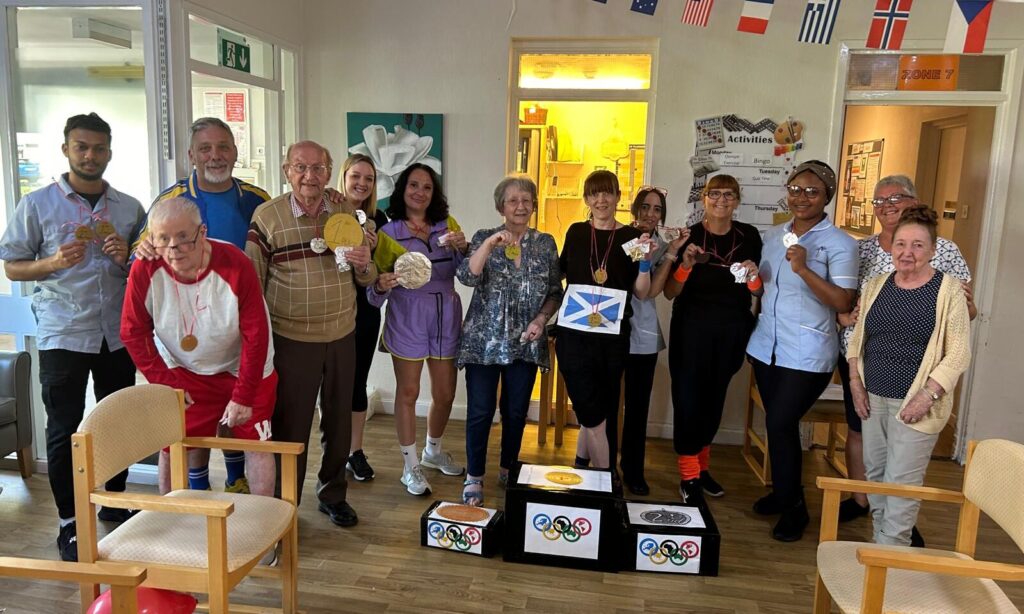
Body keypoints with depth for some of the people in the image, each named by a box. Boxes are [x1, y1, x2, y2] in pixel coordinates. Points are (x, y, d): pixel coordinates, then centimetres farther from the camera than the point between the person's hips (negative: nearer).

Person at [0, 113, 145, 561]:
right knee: (64, 430, 4)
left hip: (118, 334, 3)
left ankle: (114, 503, 31)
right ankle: (69, 523, 16)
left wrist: (127, 258, -8)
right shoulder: (37, 204, 0)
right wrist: (53, 263, -17)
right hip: (62, 335, -3)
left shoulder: (129, 208, 7)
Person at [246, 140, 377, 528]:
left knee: (338, 420, 15)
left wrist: (364, 266, -14)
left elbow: (367, 278, 10)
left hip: (342, 336, 4)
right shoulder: (267, 216, -6)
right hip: (291, 339, -3)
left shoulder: (347, 214, 3)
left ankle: (333, 493, 35)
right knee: (290, 424, 7)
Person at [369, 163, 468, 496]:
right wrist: (381, 286, -23)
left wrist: (463, 248, -16)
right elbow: (375, 293, -1)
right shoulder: (388, 233, 1)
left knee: (445, 393, 11)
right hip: (407, 320, -3)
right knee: (408, 392, 3)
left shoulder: (448, 225, 8)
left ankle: (433, 451, 36)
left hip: (446, 318, 3)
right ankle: (410, 466, 18)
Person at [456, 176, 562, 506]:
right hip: (484, 339, -2)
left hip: (526, 342, 2)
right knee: (480, 411, -1)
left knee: (516, 411, 10)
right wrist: (490, 244, -24)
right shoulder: (484, 237, 1)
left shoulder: (546, 243, 6)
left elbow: (555, 292, 7)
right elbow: (467, 277, -15)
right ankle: (474, 477, 15)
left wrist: (541, 319, -8)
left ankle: (508, 470, 30)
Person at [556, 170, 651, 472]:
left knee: (598, 414, 13)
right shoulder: (576, 232, 5)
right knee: (594, 417, -4)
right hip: (574, 335, -1)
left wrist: (645, 261, -12)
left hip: (613, 338, 1)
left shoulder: (631, 236, 2)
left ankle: (579, 468, 34)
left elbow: (642, 292, 2)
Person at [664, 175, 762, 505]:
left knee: (714, 399, 14)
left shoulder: (749, 236, 2)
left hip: (732, 331, 3)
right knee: (688, 398, -4)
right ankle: (688, 477, 9)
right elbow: (670, 293, -6)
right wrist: (686, 264, -23)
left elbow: (759, 292, 8)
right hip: (692, 328, -3)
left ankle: (701, 466, 32)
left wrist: (753, 276, -14)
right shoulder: (689, 235, -5)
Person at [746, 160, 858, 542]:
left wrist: (803, 269, -27)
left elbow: (842, 302, -19)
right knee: (780, 425, 15)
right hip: (767, 346, 6)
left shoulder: (839, 243, -9)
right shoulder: (774, 235, 10)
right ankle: (783, 491, 32)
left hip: (807, 355, -6)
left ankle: (793, 506, 13)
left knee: (780, 425, -7)